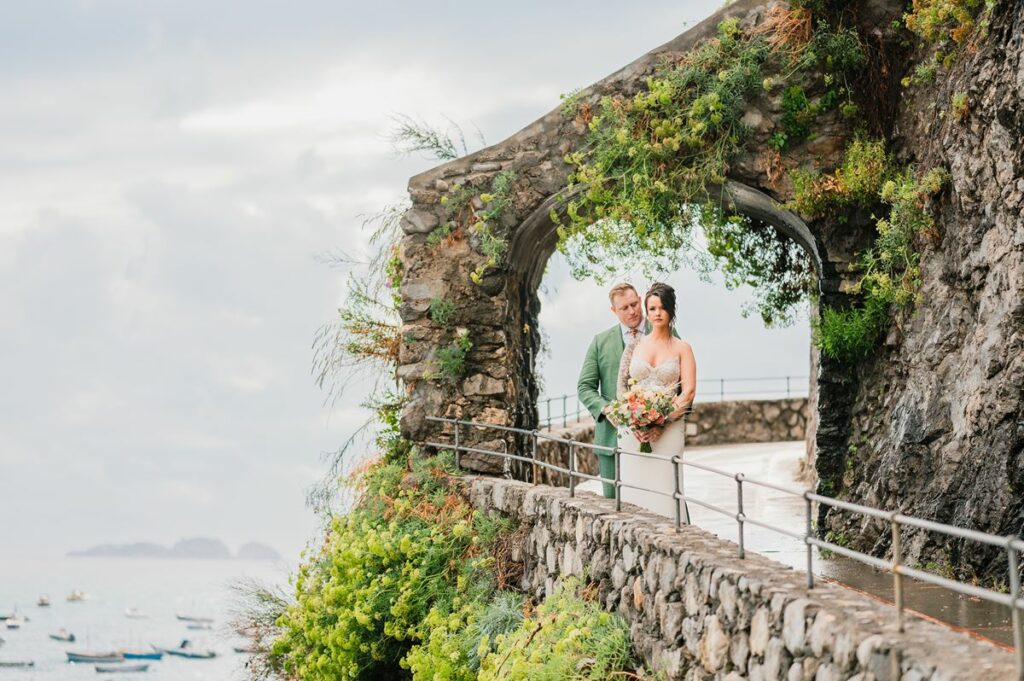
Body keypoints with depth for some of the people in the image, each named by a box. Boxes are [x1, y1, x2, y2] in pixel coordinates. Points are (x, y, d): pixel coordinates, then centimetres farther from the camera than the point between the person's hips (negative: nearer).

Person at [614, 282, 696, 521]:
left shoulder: (681, 348, 6)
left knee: (665, 488, -8)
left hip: (668, 429, -2)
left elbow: (689, 391, -1)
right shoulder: (635, 345, 12)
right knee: (634, 488, -3)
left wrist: (662, 422, -12)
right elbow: (621, 385, 9)